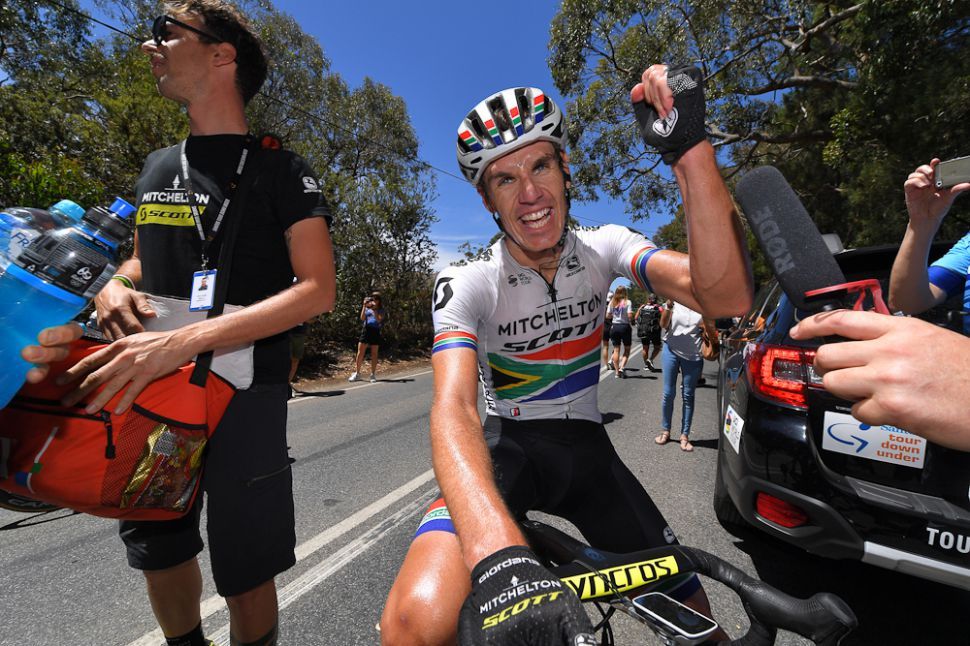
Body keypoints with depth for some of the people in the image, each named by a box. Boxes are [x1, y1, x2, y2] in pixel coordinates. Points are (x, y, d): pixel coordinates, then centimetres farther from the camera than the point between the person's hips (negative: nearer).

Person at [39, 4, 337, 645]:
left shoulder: (280, 170, -6)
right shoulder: (157, 167, 15)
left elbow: (317, 290, -17)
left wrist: (184, 342, -24)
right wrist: (113, 286, 1)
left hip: (244, 389, -6)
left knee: (246, 573, 3)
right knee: (159, 552, 19)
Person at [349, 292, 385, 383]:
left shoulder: (380, 310, 4)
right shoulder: (367, 308, 11)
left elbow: (379, 320, -13)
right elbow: (362, 318, -2)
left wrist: (374, 309, -18)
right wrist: (364, 306, -7)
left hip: (375, 331, -2)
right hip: (366, 330, 2)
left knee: (374, 354, 4)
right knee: (360, 352, 1)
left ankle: (373, 374, 13)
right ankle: (356, 373, 11)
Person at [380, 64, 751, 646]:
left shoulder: (604, 248, -7)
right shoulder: (467, 285, -16)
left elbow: (727, 298, -23)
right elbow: (454, 409, -32)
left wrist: (690, 147, -32)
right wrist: (501, 558, -49)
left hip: (586, 446, 4)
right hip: (508, 445, -3)